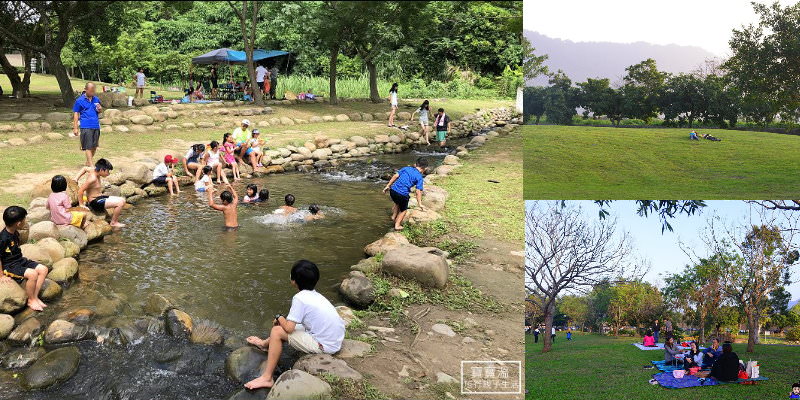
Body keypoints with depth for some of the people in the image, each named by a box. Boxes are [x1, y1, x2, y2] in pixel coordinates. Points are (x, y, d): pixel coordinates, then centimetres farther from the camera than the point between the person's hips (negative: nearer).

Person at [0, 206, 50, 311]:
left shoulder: (15, 233, 4)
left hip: (20, 260, 9)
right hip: (9, 266, -9)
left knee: (43, 269, -4)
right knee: (32, 274, -28)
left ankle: (35, 296, -1)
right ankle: (31, 300, -9)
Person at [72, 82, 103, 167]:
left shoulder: (96, 99, 12)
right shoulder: (79, 100, -1)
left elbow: (100, 110, 26)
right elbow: (76, 114, 0)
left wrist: (100, 109, 0)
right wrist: (75, 128, -4)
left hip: (96, 126, 5)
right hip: (86, 127, -5)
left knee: (94, 146, 10)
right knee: (88, 147, -6)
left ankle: (88, 162, 25)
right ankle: (91, 165, -5)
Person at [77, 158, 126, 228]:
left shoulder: (95, 174, 6)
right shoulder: (93, 178, -23)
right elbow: (80, 190, -26)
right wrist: (81, 205, -21)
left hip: (99, 197, 10)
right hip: (95, 202, -10)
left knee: (122, 200, 9)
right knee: (120, 203, -19)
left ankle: (114, 219, 14)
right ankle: (114, 222, -2)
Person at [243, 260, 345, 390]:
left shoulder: (300, 298, -16)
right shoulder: (315, 295, 10)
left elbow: (289, 328, -16)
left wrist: (279, 317, 2)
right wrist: (284, 320, 16)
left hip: (324, 346, -9)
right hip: (335, 341, 9)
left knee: (277, 332, -6)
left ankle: (267, 378, 0)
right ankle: (266, 344, 47)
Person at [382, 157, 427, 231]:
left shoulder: (406, 168, 12)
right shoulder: (419, 177, -1)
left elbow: (395, 176, 10)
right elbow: (418, 192, -5)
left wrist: (388, 186, 17)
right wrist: (419, 204, 2)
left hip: (393, 190, 4)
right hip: (403, 194, -4)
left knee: (397, 203, 37)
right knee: (403, 210, 23)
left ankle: (394, 217, 38)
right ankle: (397, 225, 24)